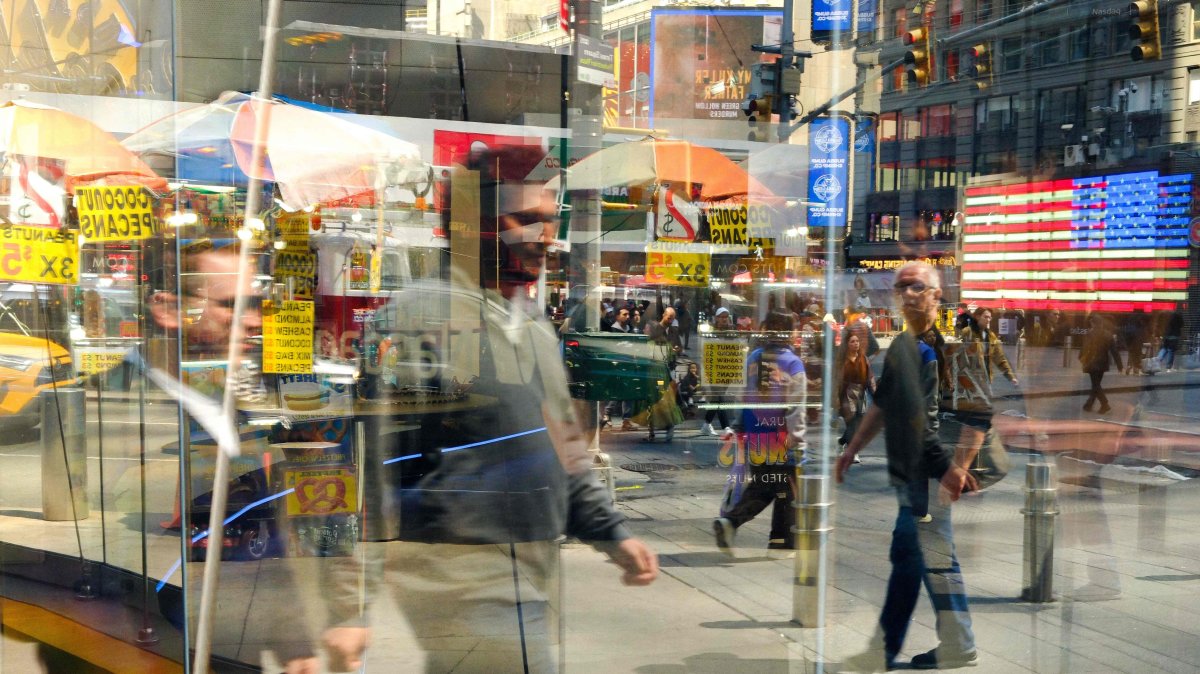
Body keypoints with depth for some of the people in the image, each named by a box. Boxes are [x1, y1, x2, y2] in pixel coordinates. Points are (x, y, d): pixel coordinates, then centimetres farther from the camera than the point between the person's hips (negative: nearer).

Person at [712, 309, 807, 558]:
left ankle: (729, 522, -3)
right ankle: (783, 542, 16)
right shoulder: (792, 364, -11)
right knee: (786, 491, 10)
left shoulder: (752, 359, 3)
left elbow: (742, 398, 8)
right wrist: (798, 444, -10)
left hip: (755, 437, 5)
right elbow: (796, 409, -14)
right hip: (781, 440, -5)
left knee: (759, 487, 16)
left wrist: (741, 432, 16)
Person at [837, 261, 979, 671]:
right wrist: (853, 449, 22)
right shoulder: (903, 346, 14)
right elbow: (884, 405, 22)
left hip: (932, 473, -8)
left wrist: (957, 464, -24)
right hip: (910, 472, 8)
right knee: (905, 557, 12)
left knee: (936, 560, -2)